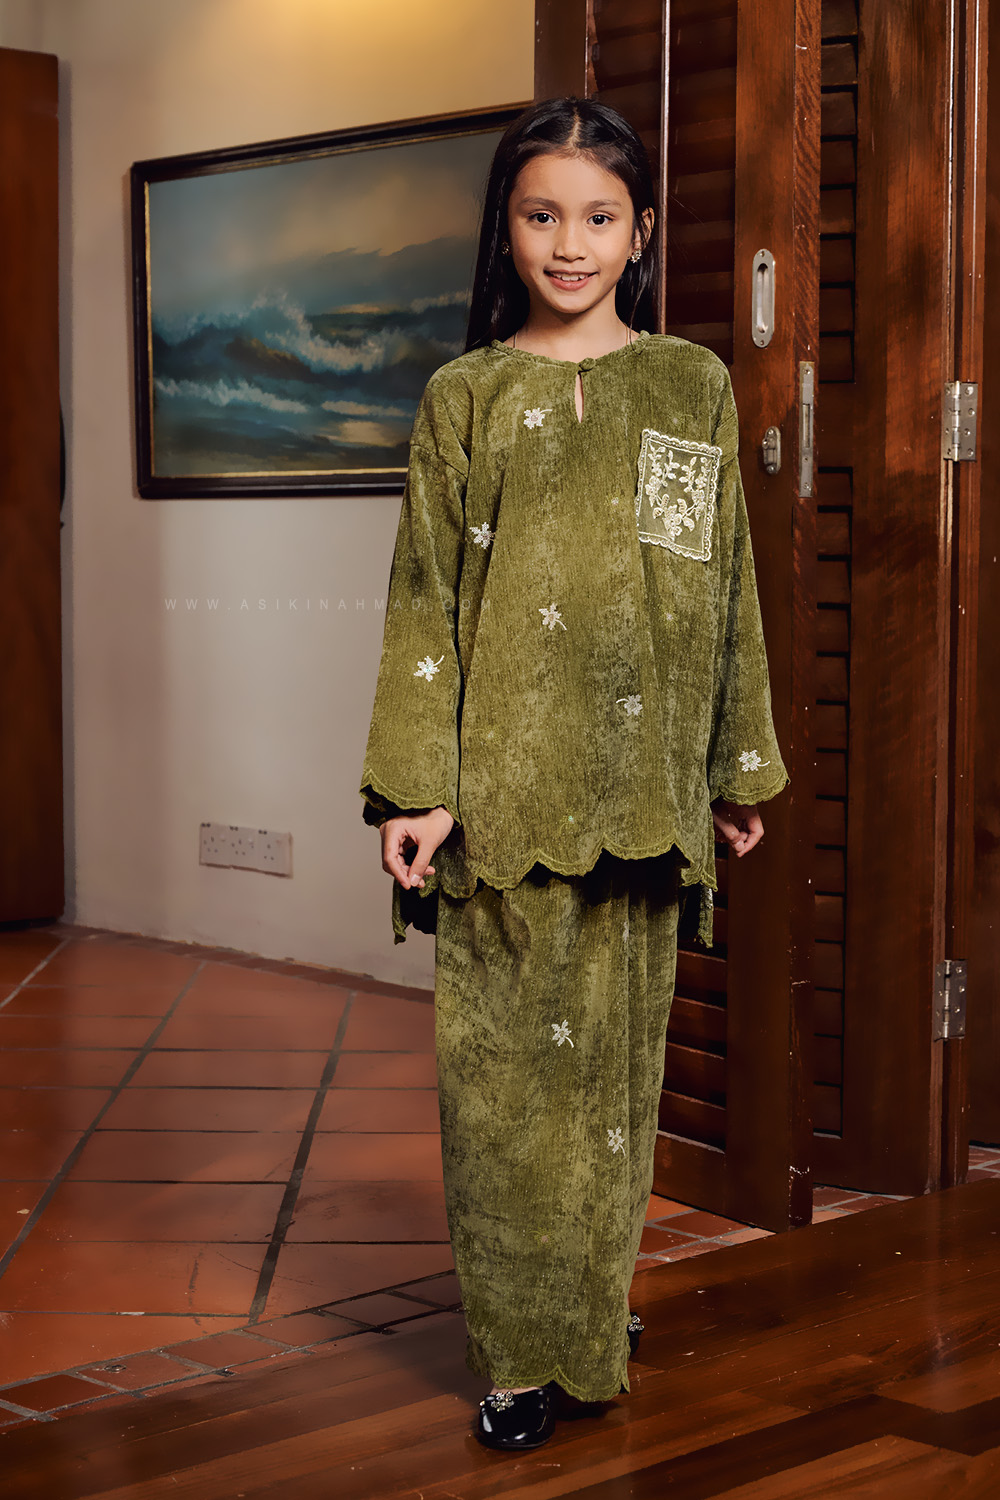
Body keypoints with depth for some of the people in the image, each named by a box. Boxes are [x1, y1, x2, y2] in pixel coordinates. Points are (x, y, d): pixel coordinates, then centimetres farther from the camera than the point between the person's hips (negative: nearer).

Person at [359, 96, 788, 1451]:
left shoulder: (692, 386, 7)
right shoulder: (465, 397, 4)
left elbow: (726, 585, 11)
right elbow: (427, 598, 1)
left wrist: (741, 764, 11)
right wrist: (415, 784, -6)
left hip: (639, 780, 1)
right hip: (504, 782, -1)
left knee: (617, 1054, 8)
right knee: (502, 1064, 0)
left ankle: (598, 1318, 25)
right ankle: (525, 1354, 12)